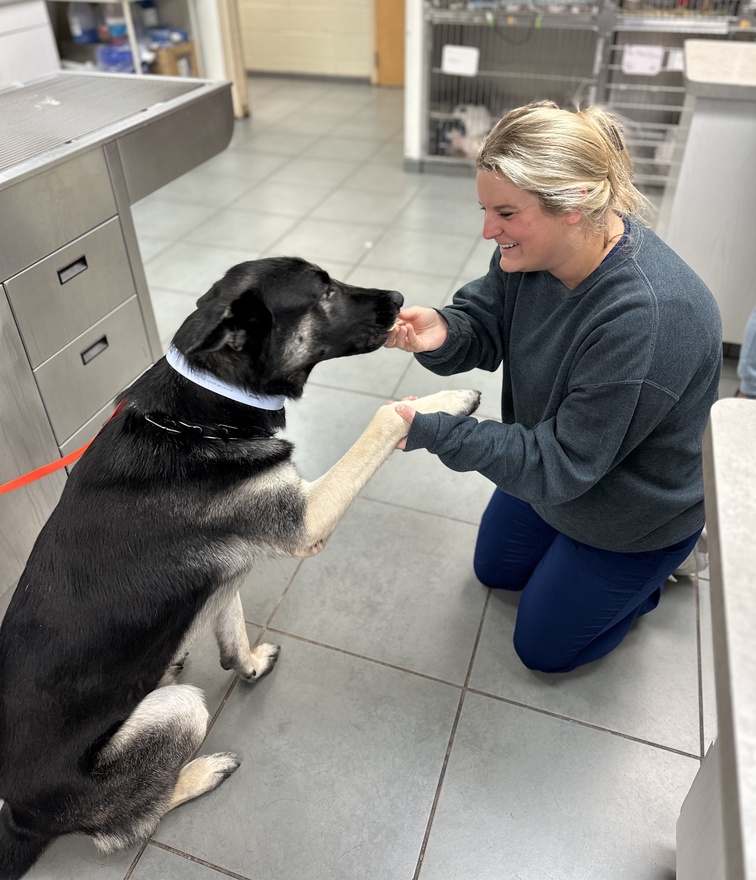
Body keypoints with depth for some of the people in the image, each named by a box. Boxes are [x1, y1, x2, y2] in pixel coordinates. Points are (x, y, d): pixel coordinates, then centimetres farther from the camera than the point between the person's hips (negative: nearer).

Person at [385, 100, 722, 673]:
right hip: (556, 464, 7)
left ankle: (672, 557, 27)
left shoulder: (649, 319, -42)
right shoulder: (531, 248, -20)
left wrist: (434, 432, -40)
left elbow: (562, 463, -35)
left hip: (632, 512, -7)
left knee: (544, 646, 14)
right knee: (494, 570, 28)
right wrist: (441, 334, -35)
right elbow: (483, 326, -11)